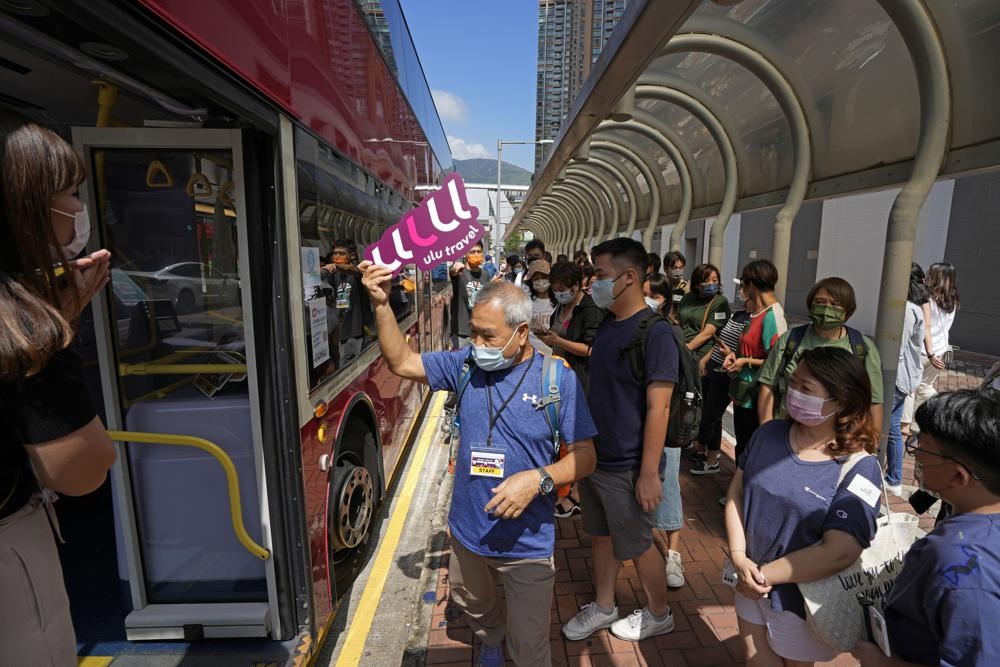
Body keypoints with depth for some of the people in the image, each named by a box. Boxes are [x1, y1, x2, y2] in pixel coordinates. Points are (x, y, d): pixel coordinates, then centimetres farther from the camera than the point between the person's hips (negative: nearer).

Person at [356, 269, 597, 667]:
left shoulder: (558, 379, -16)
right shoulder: (467, 365, -6)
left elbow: (584, 455, -12)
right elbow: (401, 363, -1)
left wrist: (539, 478, -30)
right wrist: (381, 305, -14)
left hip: (526, 543, -4)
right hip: (466, 531, 5)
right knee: (475, 610, 33)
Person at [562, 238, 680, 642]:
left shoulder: (654, 333, -21)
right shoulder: (607, 325, 3)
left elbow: (658, 409, -21)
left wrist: (649, 473, -20)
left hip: (626, 468, -7)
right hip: (594, 457, 7)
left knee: (637, 545, 13)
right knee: (600, 535, 21)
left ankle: (658, 614, 38)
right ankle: (603, 607, 42)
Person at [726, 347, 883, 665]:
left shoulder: (859, 468, -20)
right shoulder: (770, 433, -6)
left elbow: (838, 553, -26)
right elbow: (736, 492, -3)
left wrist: (764, 574, -19)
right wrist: (739, 558, -15)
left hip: (800, 598, -3)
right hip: (749, 584, 4)